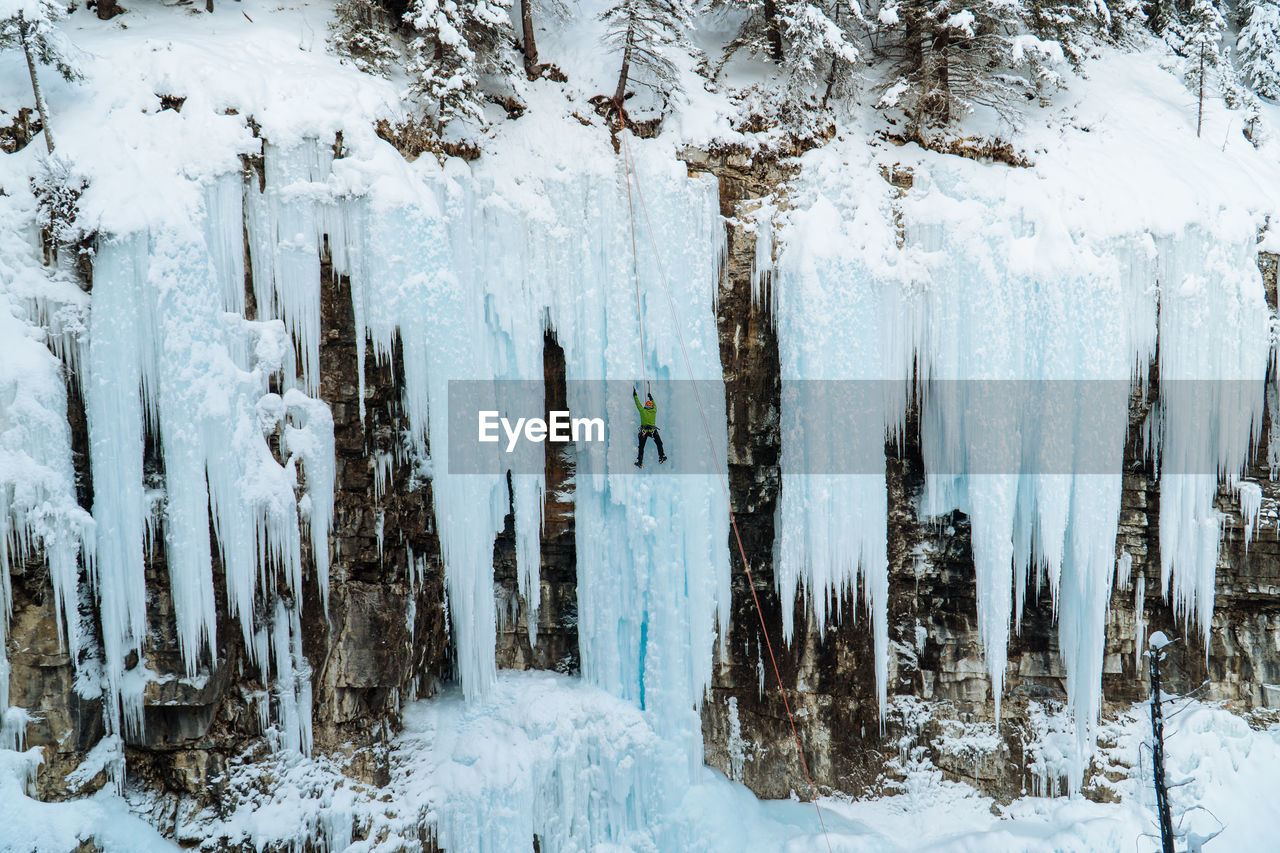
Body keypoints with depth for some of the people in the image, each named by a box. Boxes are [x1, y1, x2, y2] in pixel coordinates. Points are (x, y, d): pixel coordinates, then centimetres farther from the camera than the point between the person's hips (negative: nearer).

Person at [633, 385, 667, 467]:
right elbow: (654, 405, 32)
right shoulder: (654, 411, 11)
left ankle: (640, 462, -4)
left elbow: (638, 403, 19)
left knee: (641, 447, 3)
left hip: (643, 430, 0)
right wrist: (651, 398, 47)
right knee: (659, 443, 18)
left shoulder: (642, 410, 6)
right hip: (653, 430, 0)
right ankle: (661, 457, 12)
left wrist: (635, 395, 33)